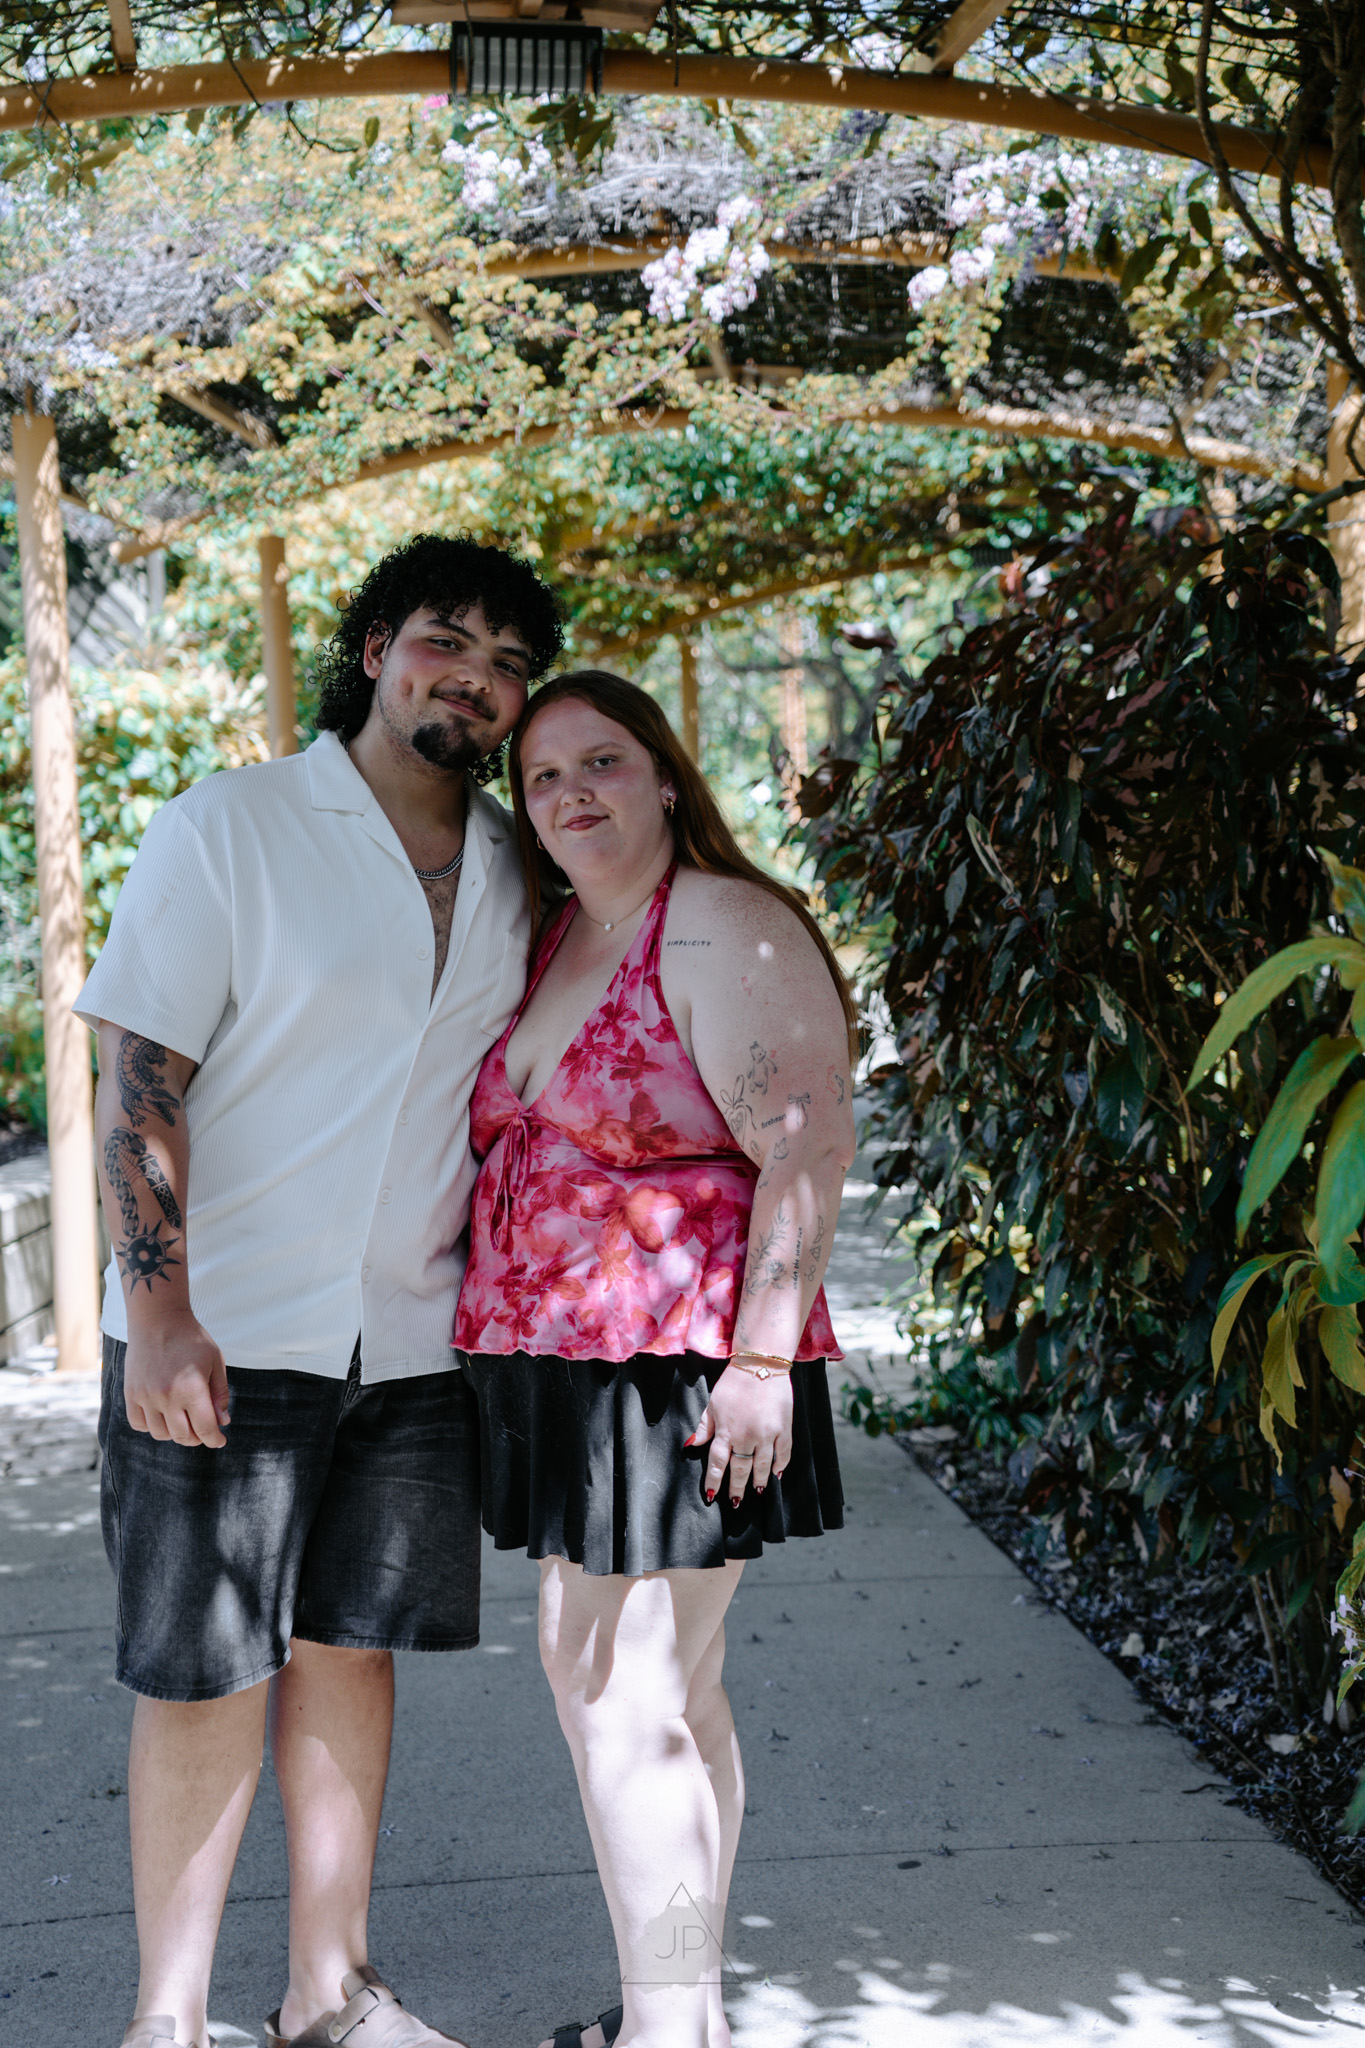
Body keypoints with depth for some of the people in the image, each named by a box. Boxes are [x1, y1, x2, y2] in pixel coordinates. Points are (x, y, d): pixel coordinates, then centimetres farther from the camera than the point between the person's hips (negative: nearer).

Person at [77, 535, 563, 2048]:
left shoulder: (511, 872, 9)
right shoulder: (228, 830, -6)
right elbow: (137, 1074, -11)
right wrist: (158, 1317, -19)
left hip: (413, 1340, 5)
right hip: (226, 1334, -4)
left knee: (350, 1649, 12)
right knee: (205, 1675, 1)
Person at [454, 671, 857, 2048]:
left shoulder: (726, 930, -12)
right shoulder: (559, 941, 14)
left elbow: (806, 1152, -18)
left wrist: (764, 1358, -22)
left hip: (674, 1368, -9)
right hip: (568, 1366, 9)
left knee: (629, 1702, -8)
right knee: (657, 1688, 16)